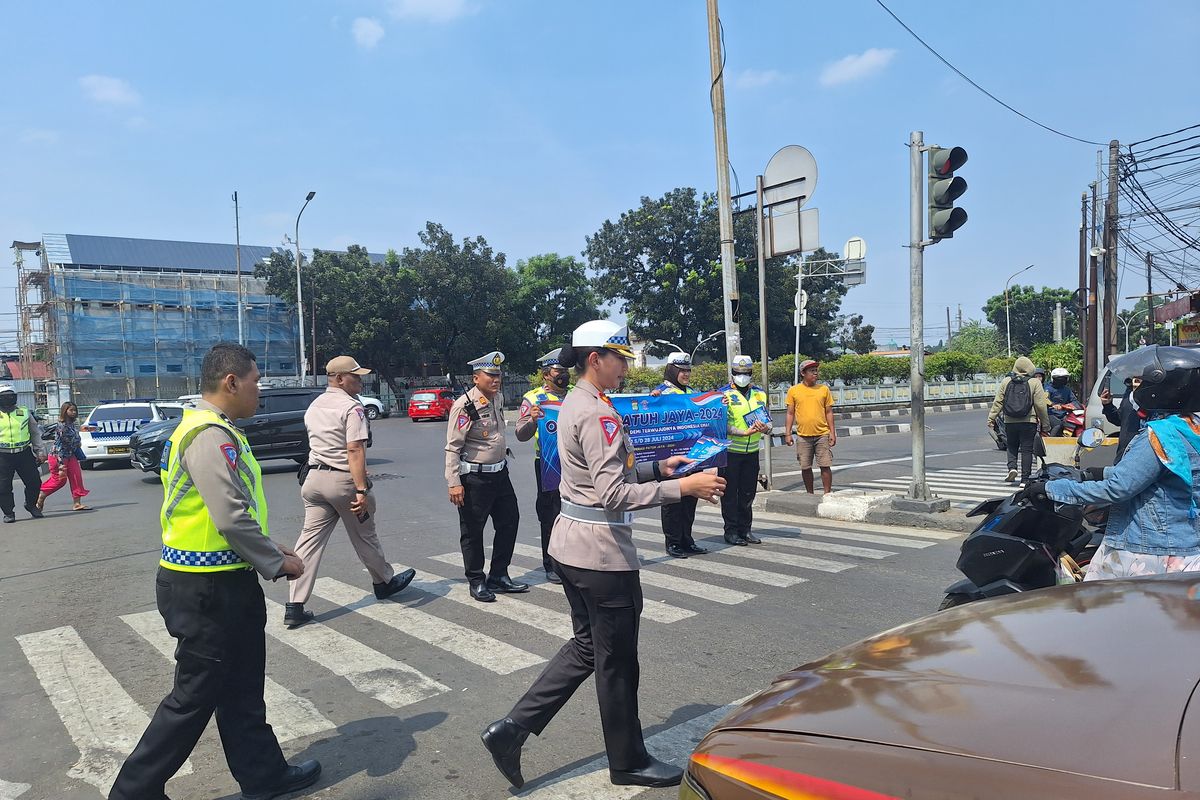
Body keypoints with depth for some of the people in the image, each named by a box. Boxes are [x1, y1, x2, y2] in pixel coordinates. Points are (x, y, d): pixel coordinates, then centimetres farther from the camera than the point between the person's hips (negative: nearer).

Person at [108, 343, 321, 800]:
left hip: (220, 583, 10)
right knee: (195, 696, 5)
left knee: (240, 690, 19)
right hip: (208, 589, -10)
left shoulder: (209, 429, 12)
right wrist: (276, 563, -13)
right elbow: (232, 519, -26)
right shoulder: (211, 436, -21)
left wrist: (270, 550, 13)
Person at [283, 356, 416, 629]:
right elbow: (355, 450, -21)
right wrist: (362, 490, -24)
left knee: (310, 539, 4)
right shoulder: (352, 407, -13)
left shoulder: (314, 406, 14)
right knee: (364, 537, 11)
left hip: (314, 477, 7)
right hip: (343, 480, -7)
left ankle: (295, 606, 0)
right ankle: (384, 582, 32)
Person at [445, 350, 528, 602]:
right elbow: (452, 447, -18)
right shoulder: (465, 406, -17)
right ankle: (477, 582, 19)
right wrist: (454, 483, -21)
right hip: (474, 477, -8)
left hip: (499, 472, 8)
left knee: (509, 521, 12)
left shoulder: (497, 398, 7)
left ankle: (498, 576, 26)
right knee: (472, 531, 5)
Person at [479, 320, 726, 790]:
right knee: (617, 660, 8)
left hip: (571, 544, 10)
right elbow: (614, 495, -25)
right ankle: (628, 763, 27)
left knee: (587, 646, 20)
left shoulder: (574, 404, 11)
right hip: (602, 551, -10)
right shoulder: (598, 413, -20)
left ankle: (511, 729, 19)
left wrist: (659, 467, 9)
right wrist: (684, 487, -25)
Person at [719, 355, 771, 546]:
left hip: (752, 451, 5)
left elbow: (768, 420, 11)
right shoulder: (724, 394, -5)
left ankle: (745, 529, 22)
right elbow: (723, 425, -12)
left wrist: (765, 428, -13)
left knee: (748, 493, 11)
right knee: (730, 493, 1)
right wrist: (744, 432, -25)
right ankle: (731, 531, 9)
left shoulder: (760, 394, 10)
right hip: (730, 451, -5)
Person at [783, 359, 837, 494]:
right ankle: (810, 495, 20)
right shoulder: (793, 391, 2)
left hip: (822, 435, 0)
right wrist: (788, 434, 0)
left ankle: (827, 494, 7)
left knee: (825, 466, -1)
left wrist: (832, 432, 1)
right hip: (803, 436, 0)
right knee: (805, 467, 7)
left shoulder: (824, 389, 4)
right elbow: (790, 413, 5)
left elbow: (829, 412, 7)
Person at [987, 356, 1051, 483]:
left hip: (1010, 422, 2)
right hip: (1028, 422, -2)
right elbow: (1040, 406, -5)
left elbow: (998, 402, 2)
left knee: (1012, 446, 17)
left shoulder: (1006, 382, 2)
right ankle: (1024, 479, 3)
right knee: (1027, 449, 3)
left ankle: (1012, 467, -5)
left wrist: (991, 418, 9)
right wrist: (1045, 424, 2)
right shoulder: (1035, 383, -5)